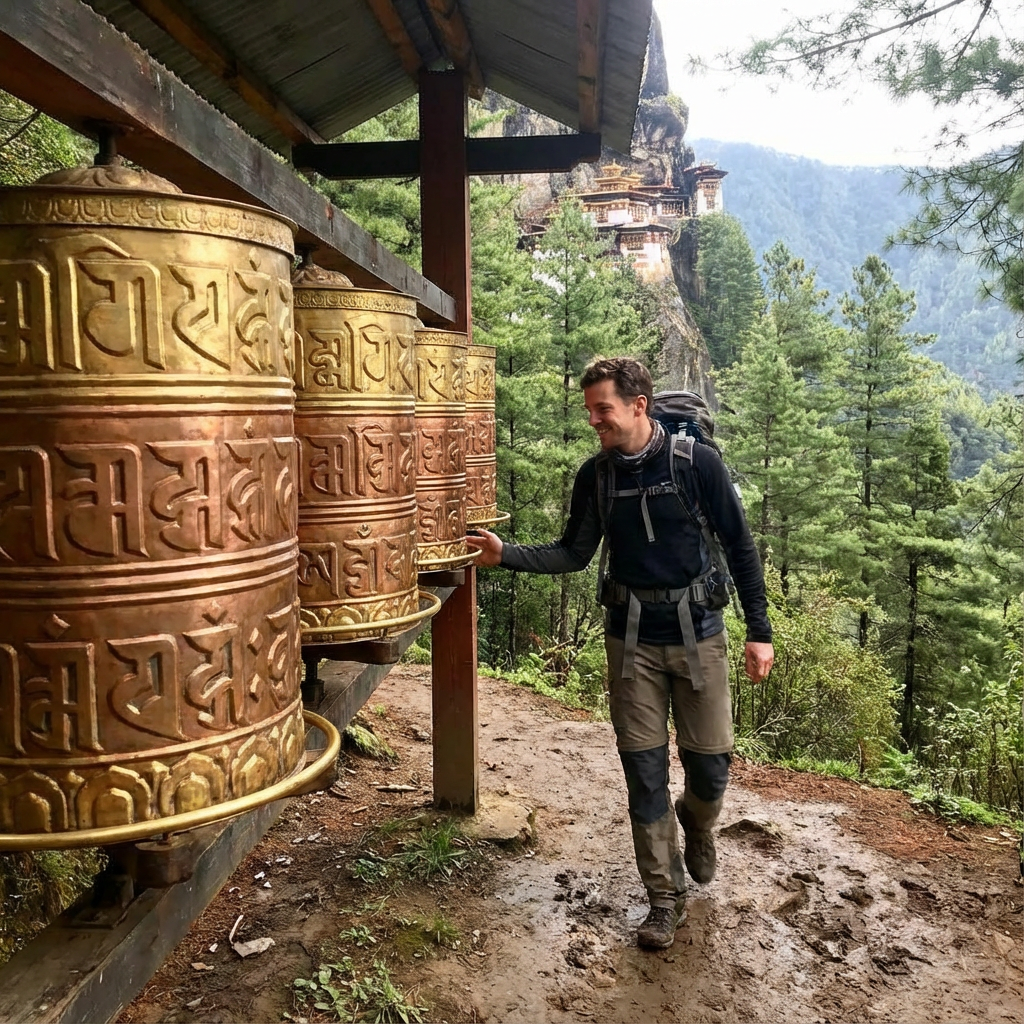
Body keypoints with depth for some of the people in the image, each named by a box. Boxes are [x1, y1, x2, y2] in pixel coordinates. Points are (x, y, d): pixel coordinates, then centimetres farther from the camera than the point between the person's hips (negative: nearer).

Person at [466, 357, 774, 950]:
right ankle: (667, 897, 24)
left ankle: (697, 822, 42)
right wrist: (507, 555, -10)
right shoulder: (596, 476, 0)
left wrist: (760, 630, -7)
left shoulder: (697, 462, -11)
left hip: (698, 632, -2)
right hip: (632, 638, 3)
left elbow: (741, 547, -6)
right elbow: (575, 554, 3)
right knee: (644, 771, 6)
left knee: (710, 765, 5)